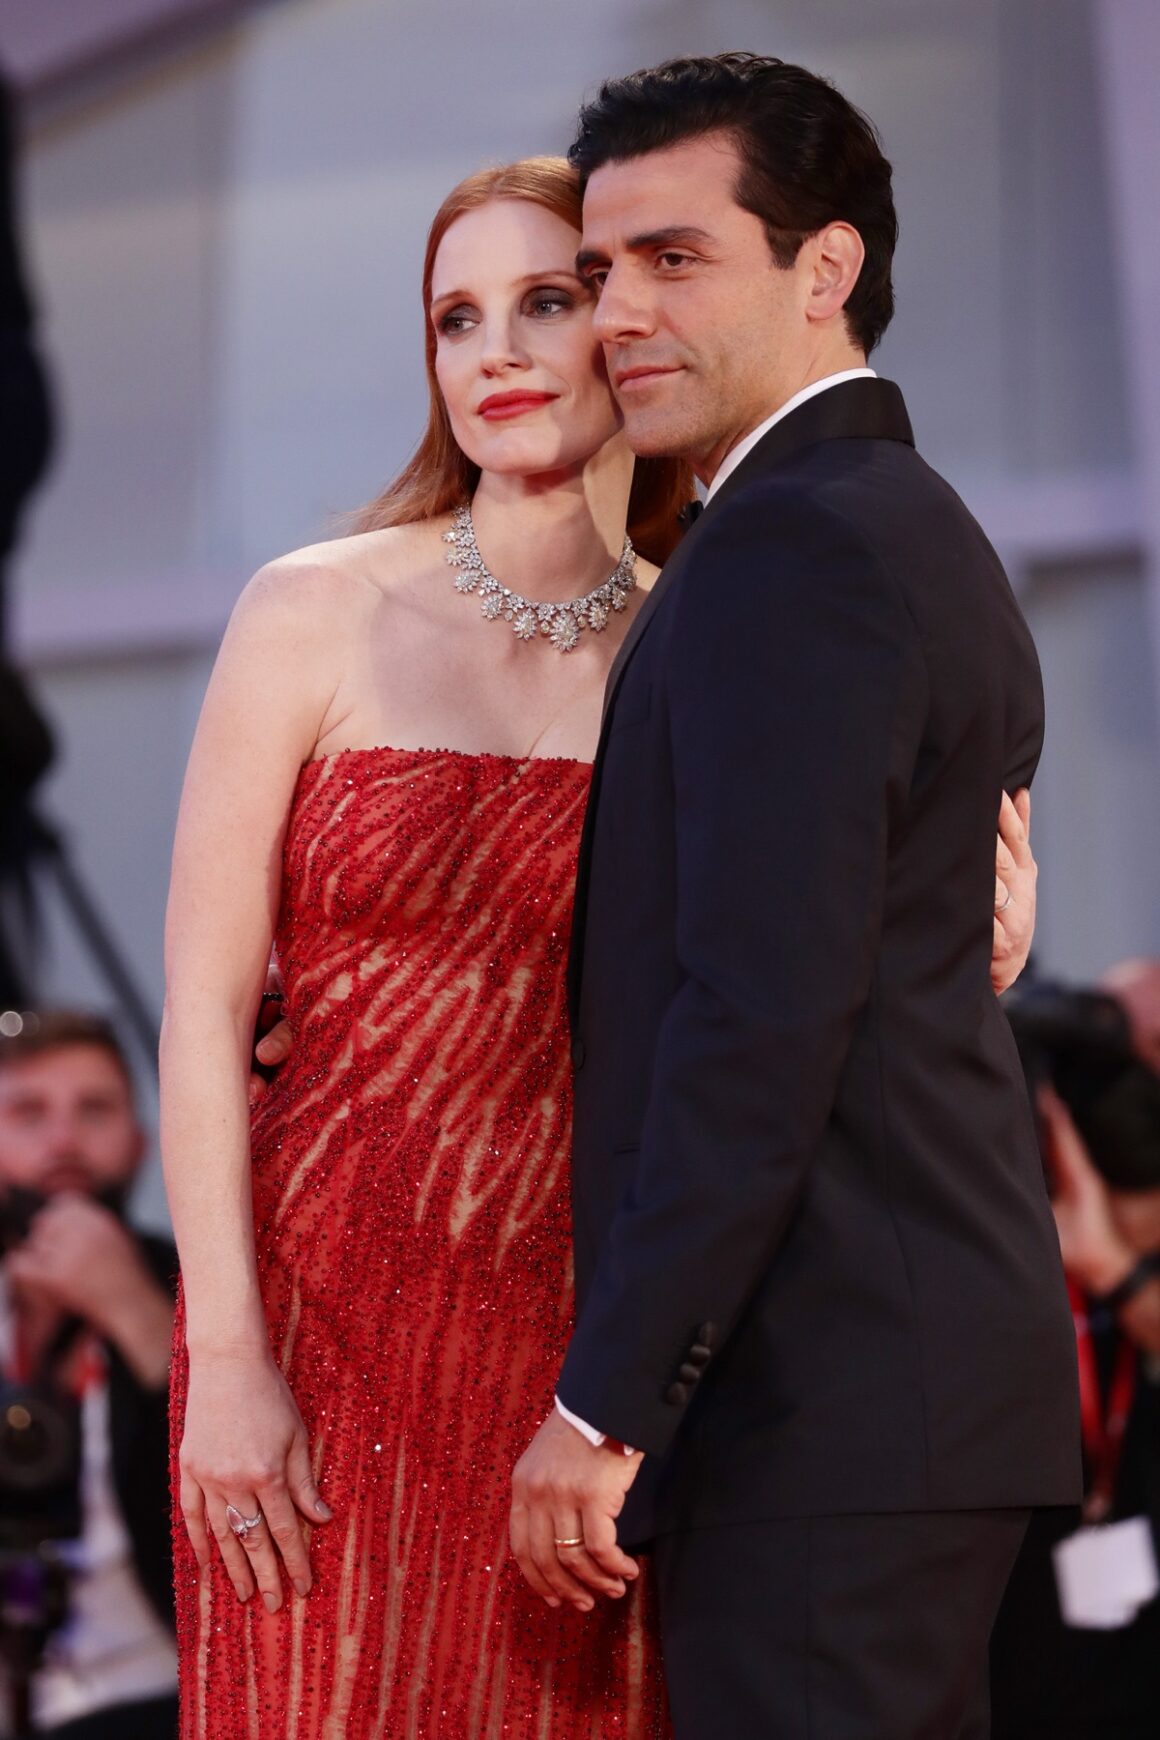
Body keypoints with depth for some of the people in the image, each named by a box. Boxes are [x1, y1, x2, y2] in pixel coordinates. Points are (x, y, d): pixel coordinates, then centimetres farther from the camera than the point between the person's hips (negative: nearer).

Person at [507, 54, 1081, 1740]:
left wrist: (608, 1402, -17)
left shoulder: (794, 544, -12)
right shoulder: (935, 539, 20)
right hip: (945, 1364, 10)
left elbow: (766, 1017, -19)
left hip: (824, 1403, -10)